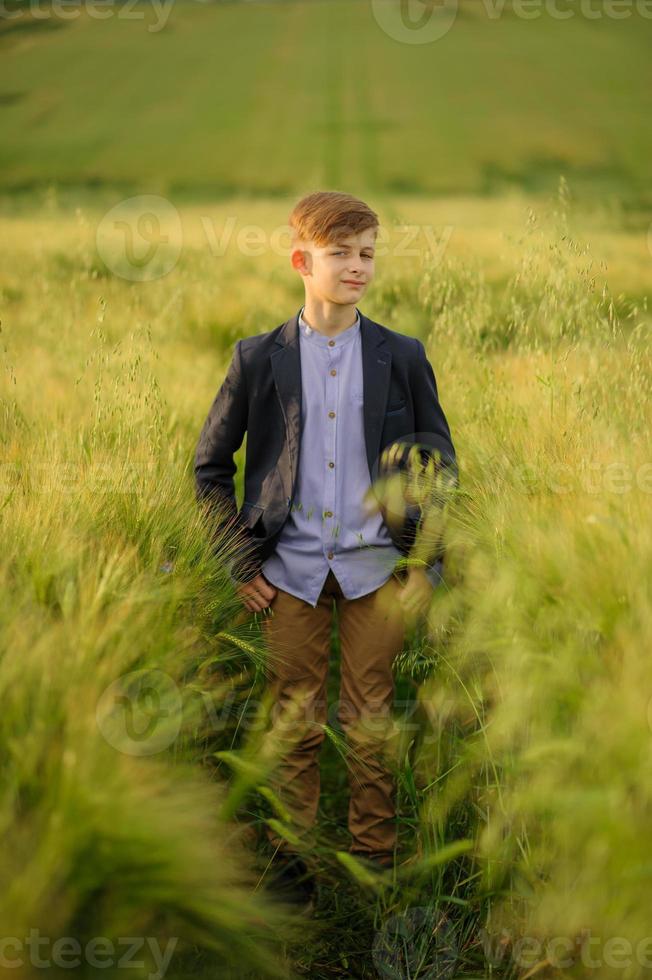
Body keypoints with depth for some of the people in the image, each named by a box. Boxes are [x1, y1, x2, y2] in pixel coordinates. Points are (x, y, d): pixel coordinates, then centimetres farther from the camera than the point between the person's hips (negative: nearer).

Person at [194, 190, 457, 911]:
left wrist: (428, 563, 3)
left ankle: (375, 861, 21)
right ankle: (291, 860, 23)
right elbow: (209, 467, 8)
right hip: (291, 571, 0)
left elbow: (442, 463, 9)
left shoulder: (402, 357, 3)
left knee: (371, 723, 6)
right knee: (296, 722, 8)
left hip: (375, 567, 0)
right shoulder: (258, 359, 1)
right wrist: (239, 562, 2)